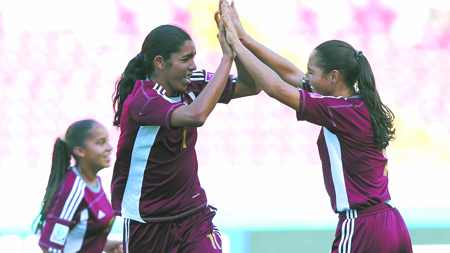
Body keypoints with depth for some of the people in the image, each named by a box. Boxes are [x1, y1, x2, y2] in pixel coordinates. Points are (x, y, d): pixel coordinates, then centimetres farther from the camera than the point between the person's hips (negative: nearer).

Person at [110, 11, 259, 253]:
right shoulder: (141, 99, -21)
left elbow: (250, 86, 5)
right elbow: (195, 115, -38)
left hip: (193, 212, 5)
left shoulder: (190, 85, -1)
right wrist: (226, 57, -32)